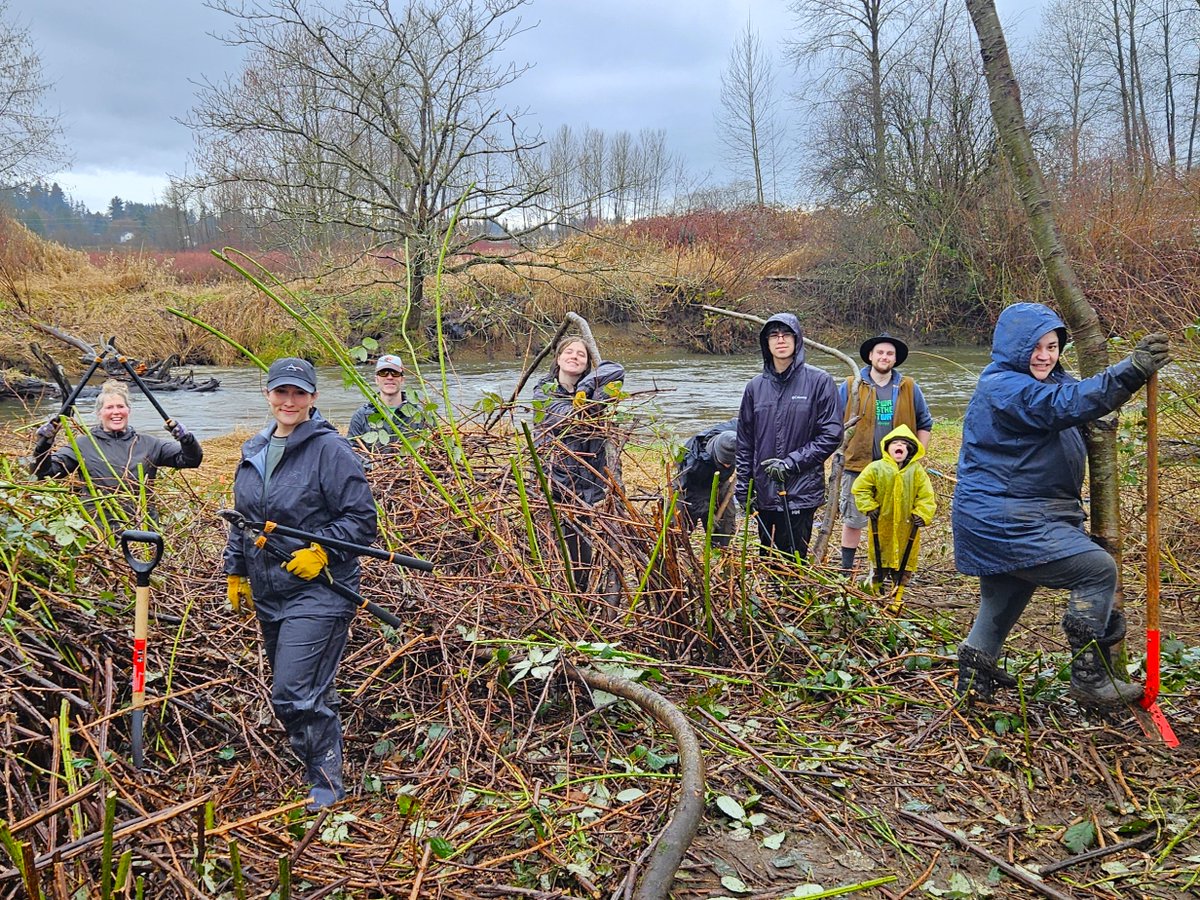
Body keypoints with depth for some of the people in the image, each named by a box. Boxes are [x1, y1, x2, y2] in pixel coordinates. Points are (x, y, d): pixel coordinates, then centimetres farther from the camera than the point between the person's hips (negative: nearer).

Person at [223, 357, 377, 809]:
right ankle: (322, 771, 33)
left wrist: (321, 552, -21)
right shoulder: (254, 451, 12)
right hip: (268, 590, 8)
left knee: (295, 694, -12)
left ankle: (326, 784, 5)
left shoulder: (330, 449, -12)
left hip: (318, 590, -8)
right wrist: (235, 570, 19)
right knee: (298, 689, 16)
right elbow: (241, 520, 22)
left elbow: (362, 520, -13)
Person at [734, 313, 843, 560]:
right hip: (764, 493, 4)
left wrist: (791, 462, -14)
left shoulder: (819, 381, -4)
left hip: (801, 493, -4)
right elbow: (744, 440, 12)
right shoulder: (756, 386, 8)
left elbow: (831, 435, -6)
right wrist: (743, 488, 8)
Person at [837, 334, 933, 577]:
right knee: (853, 520, 4)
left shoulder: (909, 388, 6)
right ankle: (846, 570, 15)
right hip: (857, 466, -1)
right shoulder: (850, 387, 1)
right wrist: (839, 454, 1)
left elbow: (924, 424, 13)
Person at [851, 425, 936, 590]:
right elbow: (860, 488, -1)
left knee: (905, 558, 10)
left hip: (907, 525, 1)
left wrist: (921, 514, -10)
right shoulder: (876, 468, -8)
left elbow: (926, 495, -1)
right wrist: (869, 507, -7)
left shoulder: (917, 471, -4)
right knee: (880, 556, 11)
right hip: (881, 523, -1)